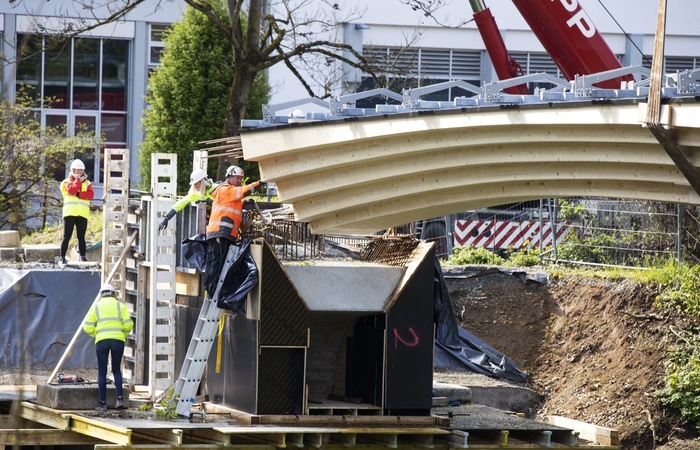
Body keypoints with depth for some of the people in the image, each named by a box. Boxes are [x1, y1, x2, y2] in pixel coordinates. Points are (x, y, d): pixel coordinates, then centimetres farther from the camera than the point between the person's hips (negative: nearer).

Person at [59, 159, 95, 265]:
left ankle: (82, 257, 6)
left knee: (81, 237, 4)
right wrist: (78, 180, -1)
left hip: (83, 213, 3)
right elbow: (72, 190, -11)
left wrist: (78, 195, -10)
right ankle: (62, 258, -5)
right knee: (67, 236, -4)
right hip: (70, 212, -3)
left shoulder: (87, 183, 17)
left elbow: (91, 194, -1)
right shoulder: (67, 182, 10)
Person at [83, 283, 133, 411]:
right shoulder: (120, 306, 13)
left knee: (102, 372, 6)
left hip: (101, 341, -1)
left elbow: (88, 327, 4)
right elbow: (128, 324, 2)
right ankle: (120, 398, 0)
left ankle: (102, 403, 5)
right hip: (118, 340, 1)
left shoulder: (96, 307, 12)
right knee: (116, 370, 16)